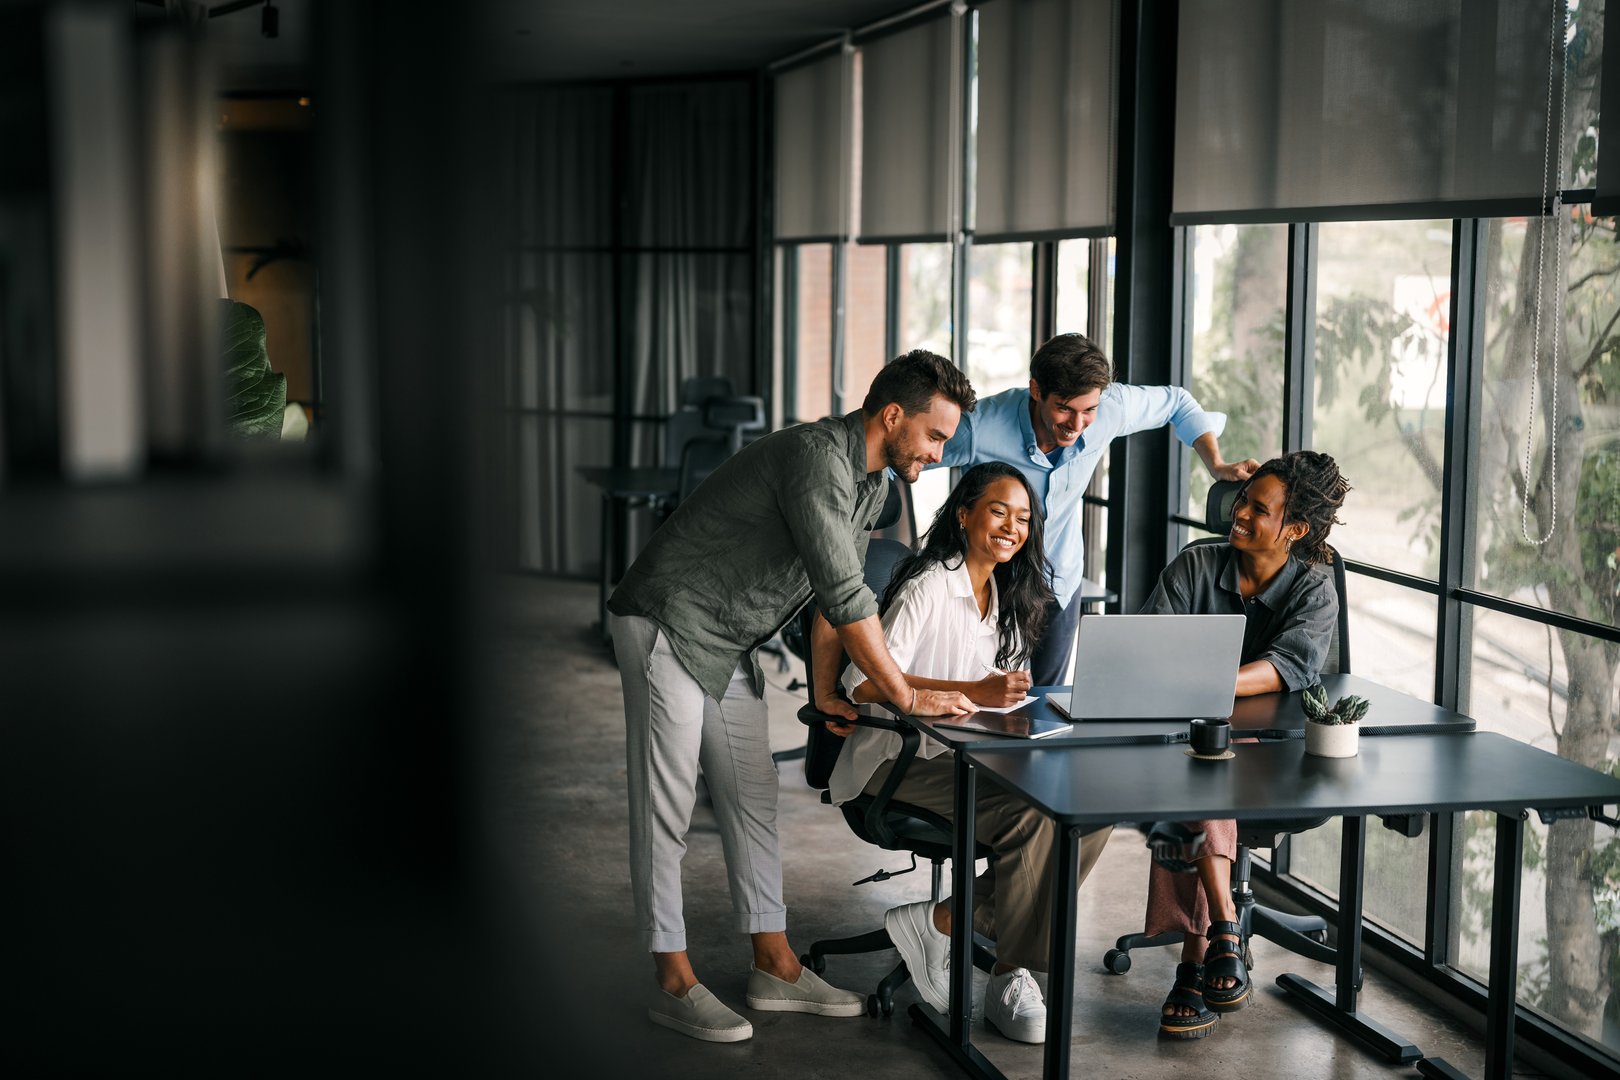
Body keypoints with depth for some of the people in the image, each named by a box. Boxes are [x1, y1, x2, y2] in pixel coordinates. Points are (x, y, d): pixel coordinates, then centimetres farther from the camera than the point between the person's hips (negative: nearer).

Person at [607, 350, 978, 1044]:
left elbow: (840, 594, 15)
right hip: (669, 627, -10)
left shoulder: (872, 482, 7)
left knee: (752, 799, 10)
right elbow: (842, 594, -28)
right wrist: (907, 697, -23)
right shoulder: (817, 457, -25)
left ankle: (774, 967, 17)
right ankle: (674, 982, 3)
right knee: (666, 804, -3)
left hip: (730, 645, 10)